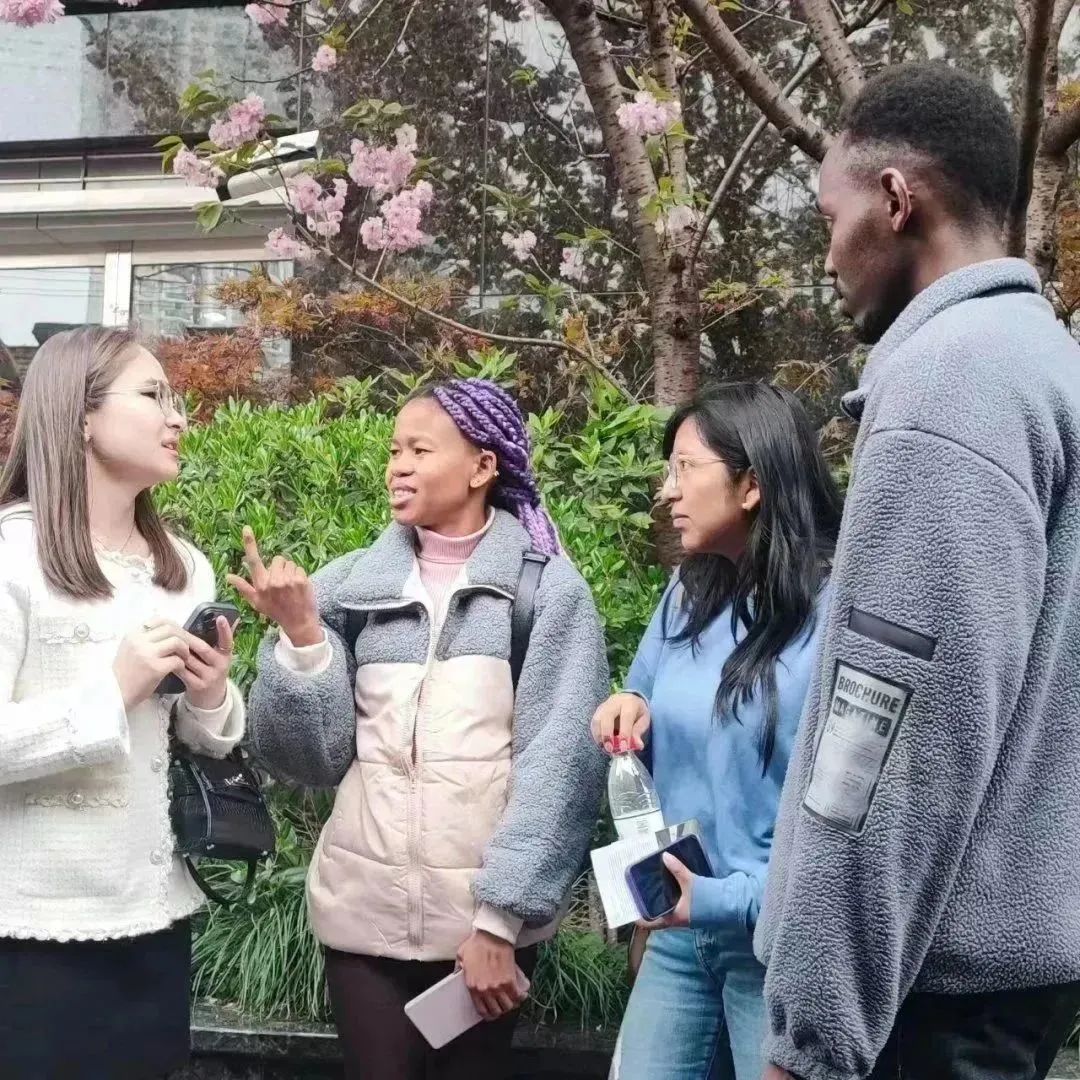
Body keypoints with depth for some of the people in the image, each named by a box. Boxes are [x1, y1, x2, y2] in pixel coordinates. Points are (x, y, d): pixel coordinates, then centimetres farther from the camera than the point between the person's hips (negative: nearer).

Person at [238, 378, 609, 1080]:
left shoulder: (549, 591, -2)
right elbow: (314, 756, 2)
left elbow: (560, 767, -8)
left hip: (486, 916, -2)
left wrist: (501, 917, -14)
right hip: (363, 910, 2)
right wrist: (300, 637, -12)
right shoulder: (354, 586, 5)